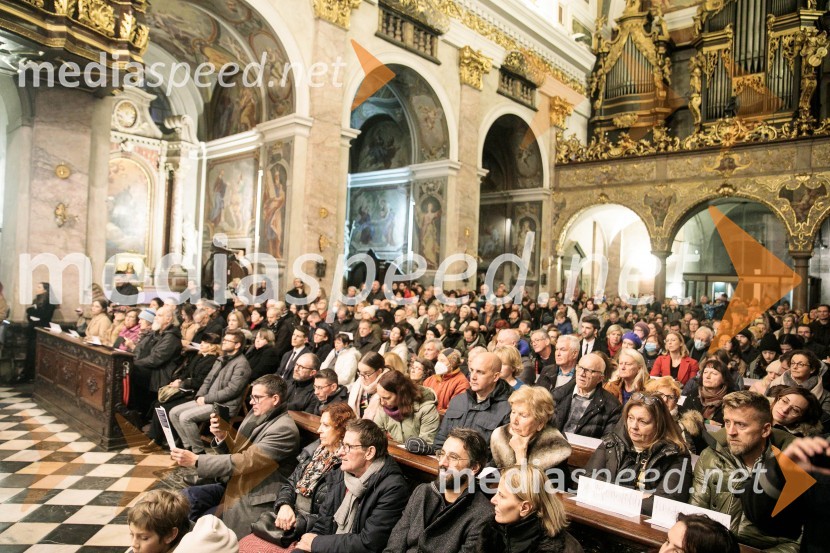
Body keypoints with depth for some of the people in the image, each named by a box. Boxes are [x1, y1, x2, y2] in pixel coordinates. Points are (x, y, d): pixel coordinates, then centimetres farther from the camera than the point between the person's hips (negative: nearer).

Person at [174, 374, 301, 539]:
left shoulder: (285, 430, -24)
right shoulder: (257, 413, 2)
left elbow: (243, 462, -27)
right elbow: (235, 452, 9)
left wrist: (195, 460, -24)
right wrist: (222, 437, -12)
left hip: (254, 497, -8)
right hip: (234, 483, 8)